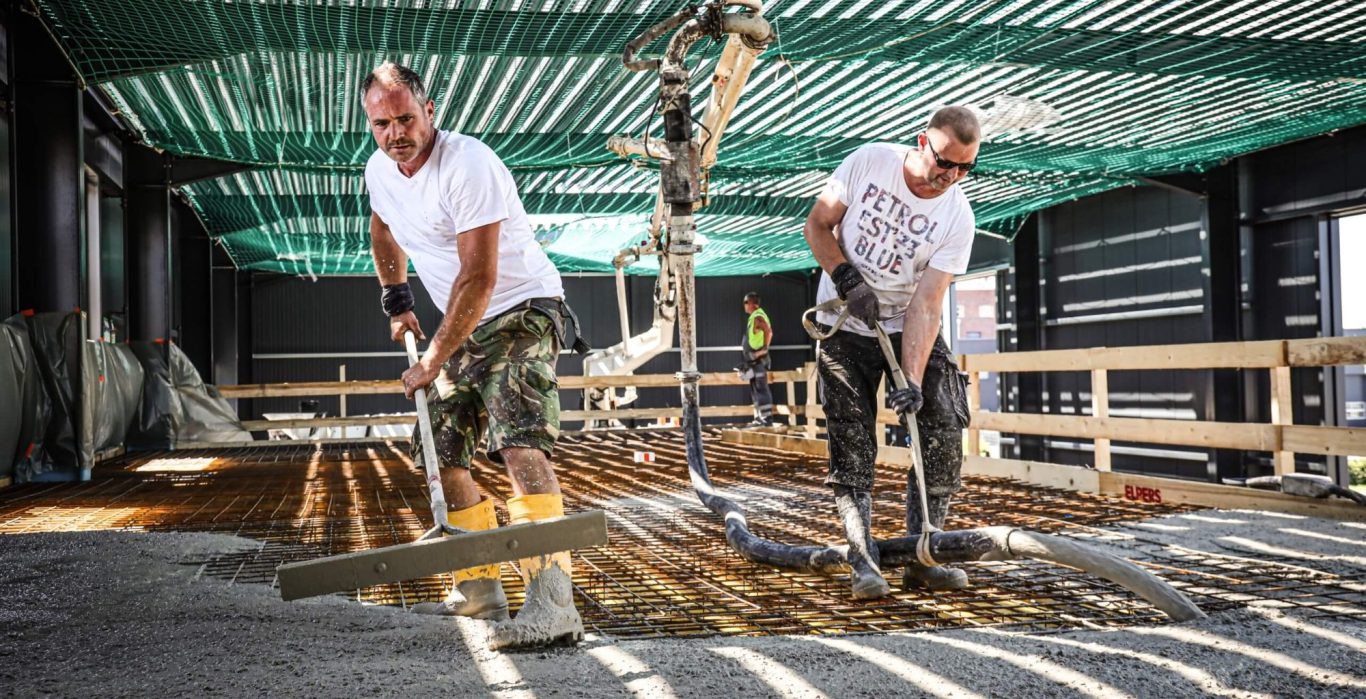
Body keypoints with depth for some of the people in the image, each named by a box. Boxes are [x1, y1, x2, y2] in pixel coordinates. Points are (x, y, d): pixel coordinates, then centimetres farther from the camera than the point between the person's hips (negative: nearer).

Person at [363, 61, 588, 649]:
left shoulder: (469, 165, -23)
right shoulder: (379, 171, 4)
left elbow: (478, 279, -26)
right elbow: (383, 233, 28)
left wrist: (434, 360, -21)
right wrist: (396, 302, 19)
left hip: (521, 313, -9)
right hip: (464, 327, 9)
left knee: (519, 444, -27)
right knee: (442, 454, 9)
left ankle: (552, 604, -36)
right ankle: (479, 589, 23)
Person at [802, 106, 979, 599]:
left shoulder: (957, 217, -15)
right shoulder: (869, 161, -15)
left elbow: (925, 305, -19)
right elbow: (817, 225, -5)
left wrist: (912, 379, -29)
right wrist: (847, 279, -20)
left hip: (909, 329, 1)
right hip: (846, 325, -1)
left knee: (944, 432, -8)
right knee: (852, 446, -6)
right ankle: (864, 561, -2)